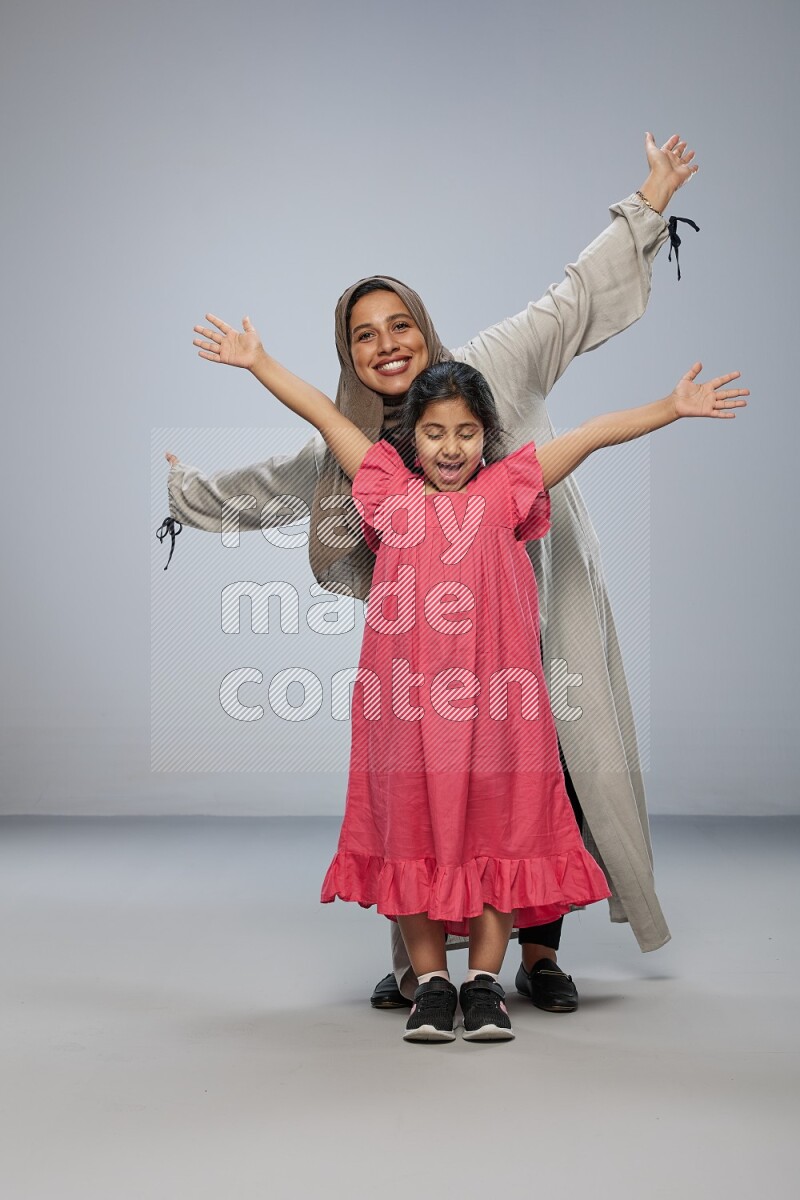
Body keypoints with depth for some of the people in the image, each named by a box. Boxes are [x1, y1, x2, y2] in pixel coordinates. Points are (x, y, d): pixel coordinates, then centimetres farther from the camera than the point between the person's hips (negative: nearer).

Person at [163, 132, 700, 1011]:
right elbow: (272, 483, 25)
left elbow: (576, 301, 1)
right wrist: (190, 490, 38)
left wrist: (648, 204, 1)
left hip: (539, 618, -2)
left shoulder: (492, 369, -3)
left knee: (552, 782, -1)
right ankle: (422, 961, 13)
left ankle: (540, 955, 14)